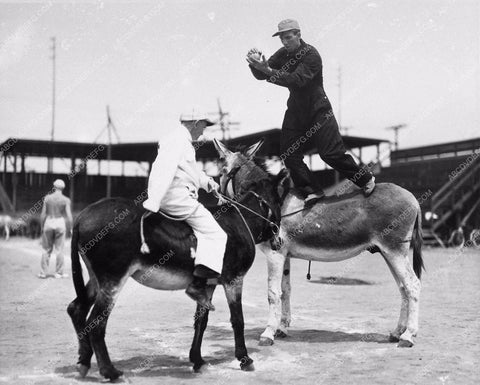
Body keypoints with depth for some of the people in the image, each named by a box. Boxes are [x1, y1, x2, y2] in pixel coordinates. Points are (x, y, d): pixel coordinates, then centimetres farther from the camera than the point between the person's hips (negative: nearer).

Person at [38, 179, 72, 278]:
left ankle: (43, 272, 11)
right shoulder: (66, 200, -5)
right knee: (59, 250, 5)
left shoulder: (47, 198, 0)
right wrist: (71, 228, 0)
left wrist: (42, 226, 9)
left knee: (47, 249, 10)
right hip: (60, 224, -1)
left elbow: (43, 214, 0)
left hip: (48, 223, 2)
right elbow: (69, 216, -9)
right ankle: (59, 273, 9)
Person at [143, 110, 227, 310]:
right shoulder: (177, 140, -14)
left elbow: (193, 169, 32)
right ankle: (198, 285, -20)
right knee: (215, 234, -12)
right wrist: (152, 204, -30)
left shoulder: (183, 140, 21)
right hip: (178, 198, -11)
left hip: (171, 197, 11)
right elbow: (163, 172, -24)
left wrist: (207, 182, 17)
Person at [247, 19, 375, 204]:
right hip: (296, 111, 7)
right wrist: (256, 63, -24)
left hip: (318, 111, -7)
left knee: (331, 153, -8)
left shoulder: (311, 54, -18)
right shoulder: (283, 54, 3)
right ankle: (312, 191, 11)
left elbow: (297, 79, -32)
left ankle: (365, 179, 13)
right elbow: (261, 75, -1)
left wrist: (268, 70, -40)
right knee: (289, 154, 1)